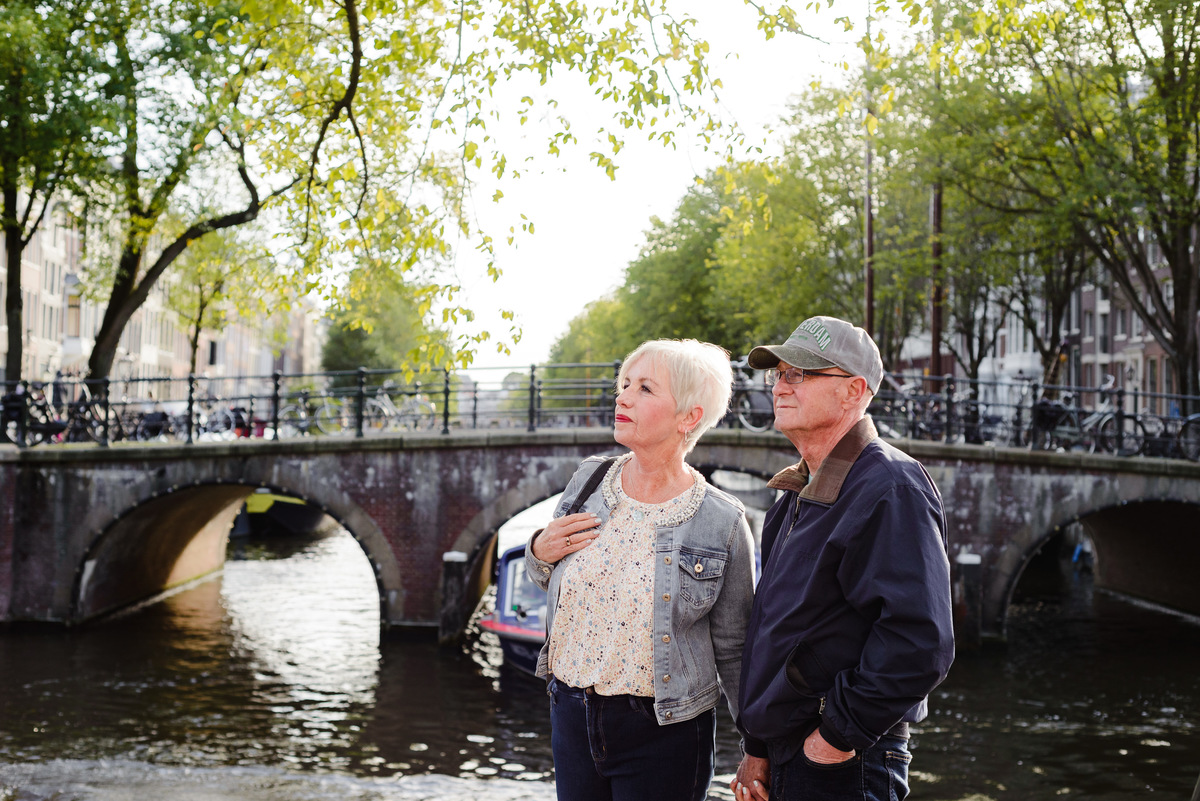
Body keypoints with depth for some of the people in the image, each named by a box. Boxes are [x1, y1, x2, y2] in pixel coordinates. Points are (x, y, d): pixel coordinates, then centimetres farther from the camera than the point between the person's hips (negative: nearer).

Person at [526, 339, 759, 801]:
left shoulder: (722, 524, -11)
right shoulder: (589, 481, 1)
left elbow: (732, 650, -3)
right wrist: (540, 554, -5)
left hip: (662, 735, -4)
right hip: (571, 712, 4)